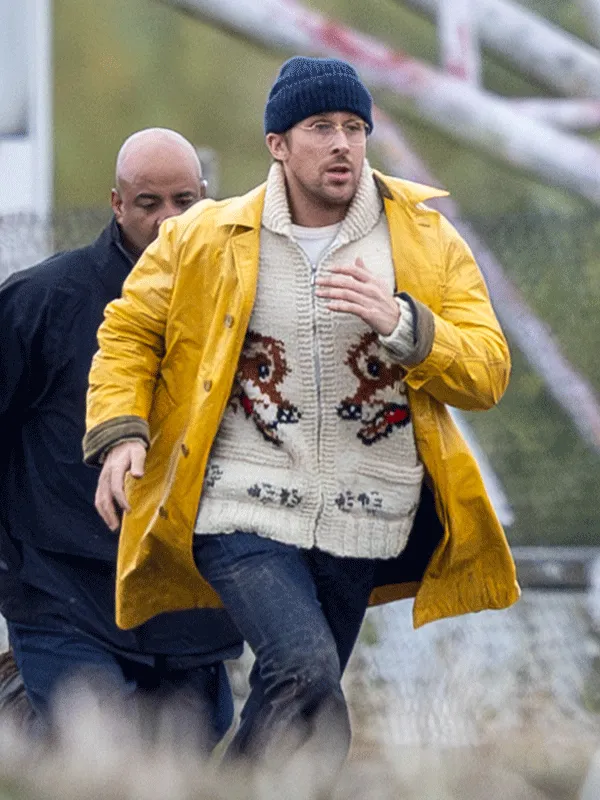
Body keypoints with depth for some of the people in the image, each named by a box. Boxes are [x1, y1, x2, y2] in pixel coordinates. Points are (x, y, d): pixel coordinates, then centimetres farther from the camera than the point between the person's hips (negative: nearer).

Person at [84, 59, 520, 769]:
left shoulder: (428, 241, 3)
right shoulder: (205, 238, 2)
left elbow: (487, 374, -2)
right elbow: (130, 331, 14)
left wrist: (399, 324, -21)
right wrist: (119, 431, -4)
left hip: (361, 523, 3)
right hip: (243, 511, -3)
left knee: (290, 707, 11)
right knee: (305, 676, -25)